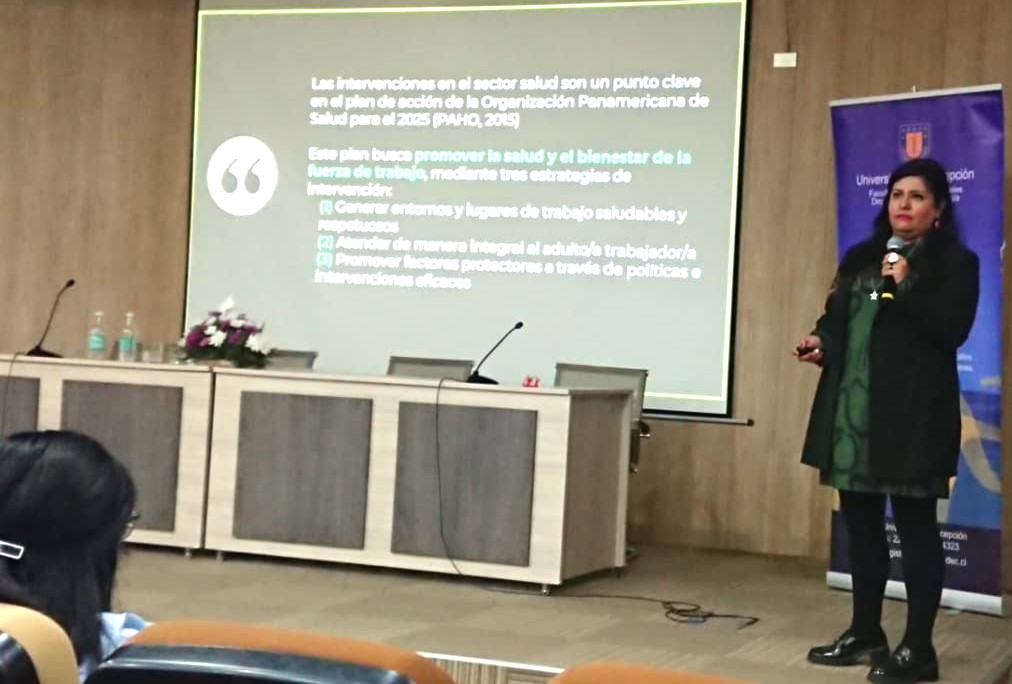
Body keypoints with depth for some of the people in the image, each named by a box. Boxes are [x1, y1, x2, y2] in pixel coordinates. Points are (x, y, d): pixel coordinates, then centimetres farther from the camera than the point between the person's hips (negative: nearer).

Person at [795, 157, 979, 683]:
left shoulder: (955, 262, -2)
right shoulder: (860, 258, 16)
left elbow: (952, 330, -13)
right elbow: (837, 317, 19)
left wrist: (906, 287, -19)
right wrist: (821, 342, 0)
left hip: (912, 414, -7)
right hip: (853, 410, 7)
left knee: (915, 526, -3)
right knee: (860, 522, 13)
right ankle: (866, 633, 24)